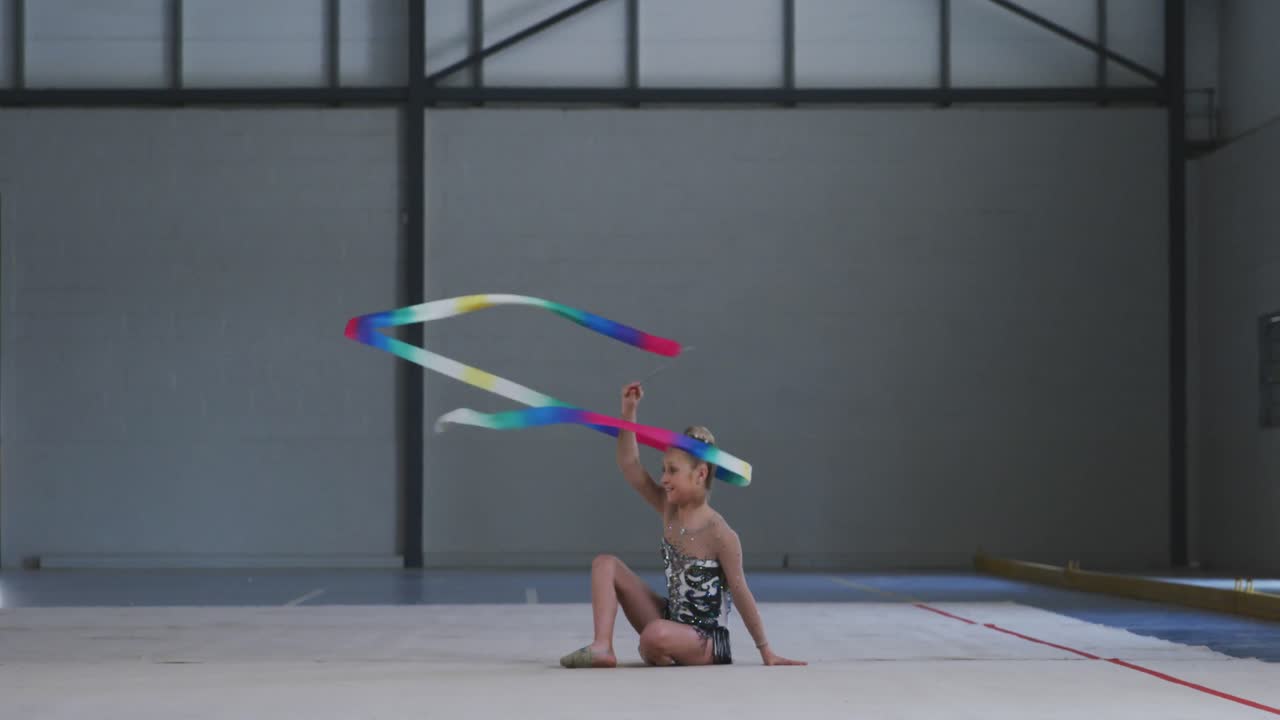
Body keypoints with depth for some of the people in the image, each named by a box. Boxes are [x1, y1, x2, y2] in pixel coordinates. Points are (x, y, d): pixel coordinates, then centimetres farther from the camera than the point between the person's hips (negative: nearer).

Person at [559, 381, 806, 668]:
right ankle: (602, 648, -16)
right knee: (605, 564, -1)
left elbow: (740, 593, -14)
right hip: (670, 620, 8)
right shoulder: (670, 510, 0)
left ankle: (650, 653, -4)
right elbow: (630, 467, -5)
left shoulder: (720, 535, -19)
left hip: (703, 641, -8)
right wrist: (629, 411, -13)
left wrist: (766, 652, -10)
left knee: (656, 635, -42)